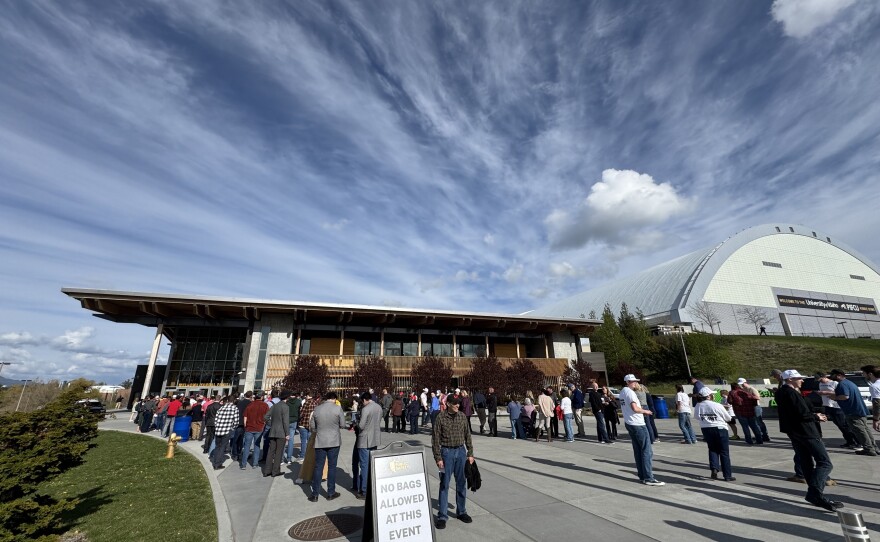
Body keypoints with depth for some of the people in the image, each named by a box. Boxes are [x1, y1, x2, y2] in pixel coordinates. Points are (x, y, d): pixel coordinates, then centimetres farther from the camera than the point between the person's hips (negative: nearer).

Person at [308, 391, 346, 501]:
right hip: (334, 441, -2)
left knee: (318, 467, 11)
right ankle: (331, 493, 19)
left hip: (320, 441, 2)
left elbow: (312, 426, 4)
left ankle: (315, 494, 17)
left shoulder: (317, 409, -3)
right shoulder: (338, 408, -12)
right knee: (332, 467, 10)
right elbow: (342, 425, -6)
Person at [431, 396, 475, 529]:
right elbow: (435, 439, -8)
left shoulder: (462, 416, 1)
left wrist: (470, 453, 6)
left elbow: (467, 436, 8)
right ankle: (442, 516, 16)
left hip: (461, 451, 4)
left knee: (461, 483, 14)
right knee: (444, 485, 4)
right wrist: (438, 458, -10)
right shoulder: (441, 418, -10)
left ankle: (461, 511, 30)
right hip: (447, 452, -4)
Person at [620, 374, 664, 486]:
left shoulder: (622, 392, 13)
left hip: (629, 423, 9)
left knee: (638, 451, 12)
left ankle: (642, 476, 17)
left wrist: (642, 412, 11)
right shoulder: (630, 392, -16)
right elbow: (635, 408, -23)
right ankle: (649, 478, -1)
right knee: (647, 451, -3)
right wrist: (645, 411, -6)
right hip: (638, 424, -9)